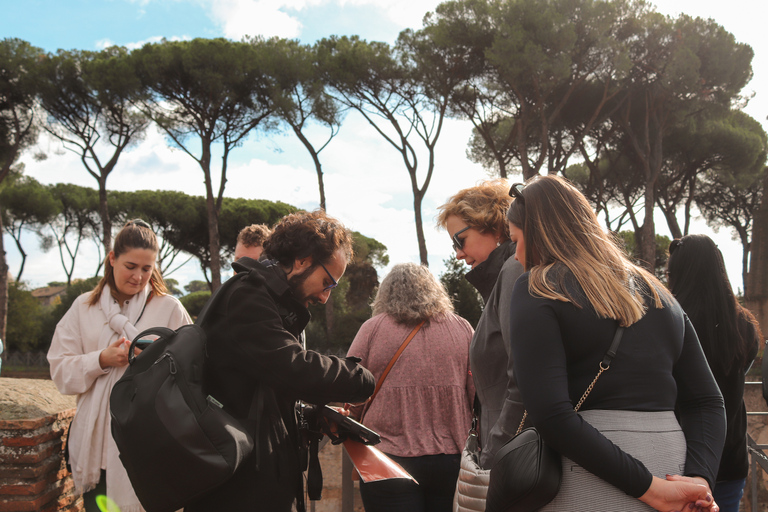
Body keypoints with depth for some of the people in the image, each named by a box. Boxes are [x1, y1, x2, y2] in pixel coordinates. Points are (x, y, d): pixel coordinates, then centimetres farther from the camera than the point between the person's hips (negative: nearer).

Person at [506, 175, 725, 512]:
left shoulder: (537, 289, -7)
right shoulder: (656, 293, 12)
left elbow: (552, 417, -18)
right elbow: (707, 402, 7)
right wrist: (698, 481, -6)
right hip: (674, 465, 6)